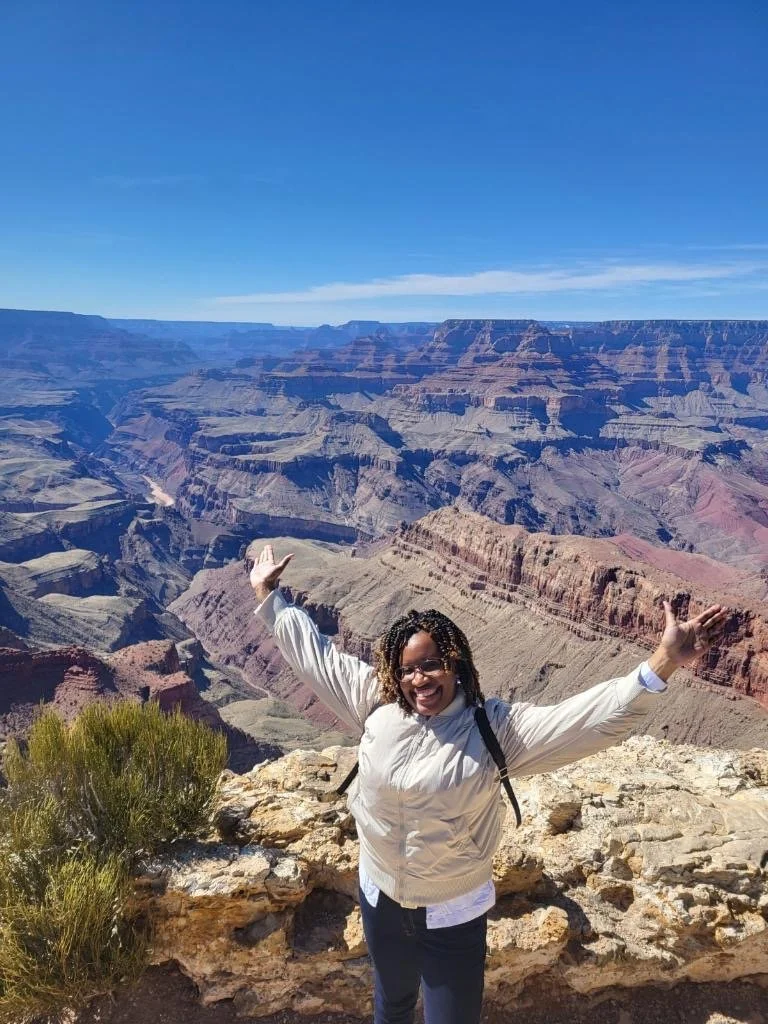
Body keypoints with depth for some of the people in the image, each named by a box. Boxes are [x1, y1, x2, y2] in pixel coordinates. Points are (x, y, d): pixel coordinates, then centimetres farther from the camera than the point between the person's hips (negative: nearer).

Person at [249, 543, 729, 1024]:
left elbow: (592, 718, -33)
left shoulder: (496, 726, -23)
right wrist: (268, 595, 2)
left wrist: (664, 663, -45)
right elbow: (314, 652, -4)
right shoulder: (377, 704, -13)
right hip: (381, 900, 3)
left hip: (454, 913, -3)